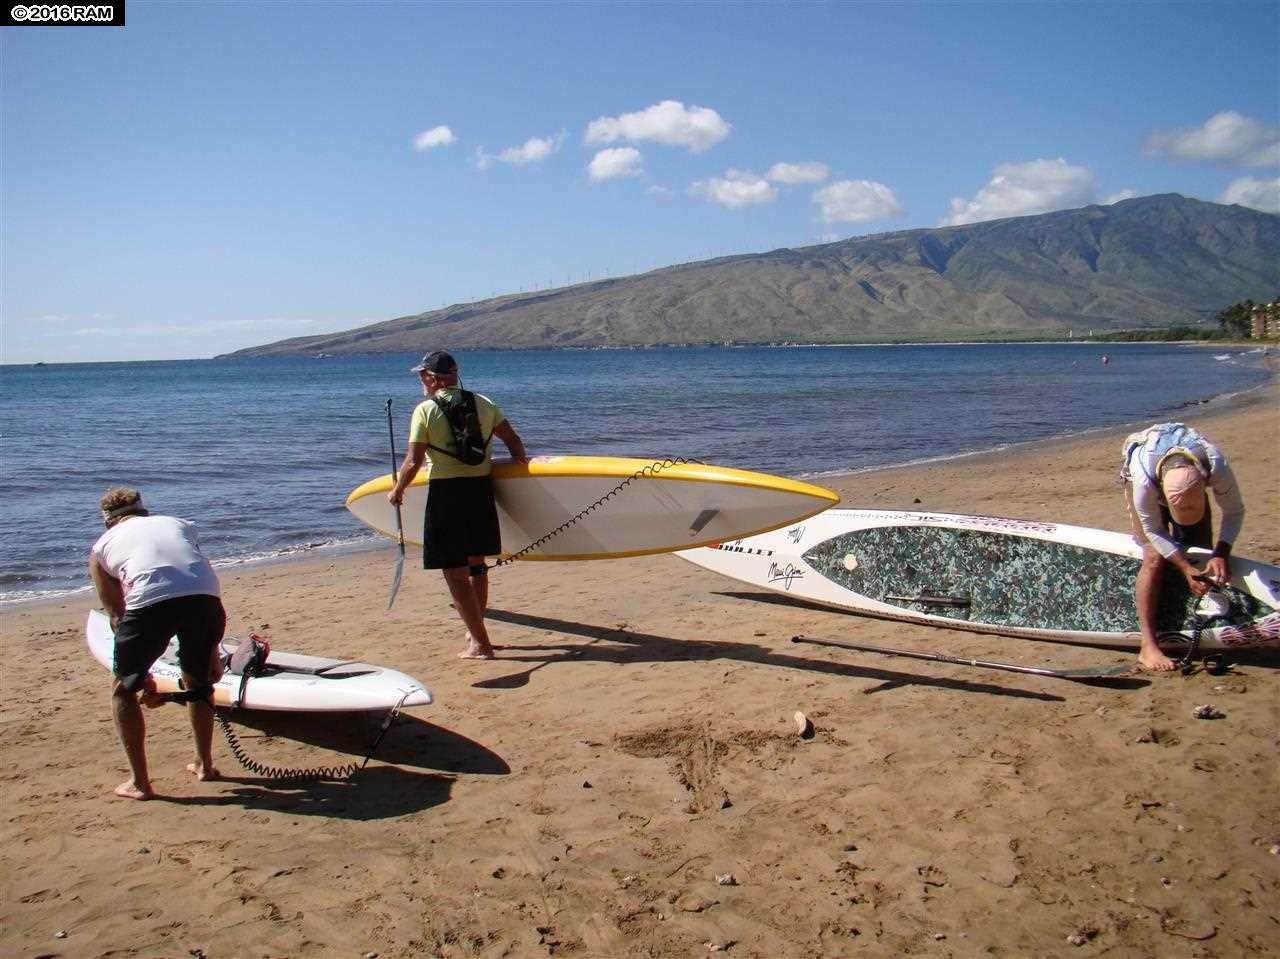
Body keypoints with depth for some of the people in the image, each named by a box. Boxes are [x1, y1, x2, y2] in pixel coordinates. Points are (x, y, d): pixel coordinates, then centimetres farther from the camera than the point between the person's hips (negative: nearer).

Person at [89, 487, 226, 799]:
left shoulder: (102, 546, 28)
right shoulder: (177, 524, 35)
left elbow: (118, 615, 25)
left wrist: (144, 677, 29)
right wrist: (212, 652, 36)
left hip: (150, 601, -3)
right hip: (204, 594, 3)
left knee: (123, 691, 20)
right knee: (198, 682, 29)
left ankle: (139, 783, 20)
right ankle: (205, 764, 40)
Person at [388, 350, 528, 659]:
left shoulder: (425, 410, -7)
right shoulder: (483, 403, 6)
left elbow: (413, 462, -10)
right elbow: (514, 440, 8)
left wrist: (397, 491, 5)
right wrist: (523, 461, 28)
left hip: (446, 493, -6)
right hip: (482, 488, 6)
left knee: (455, 572, 0)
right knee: (477, 564, 21)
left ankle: (480, 644, -2)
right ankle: (476, 632, 34)